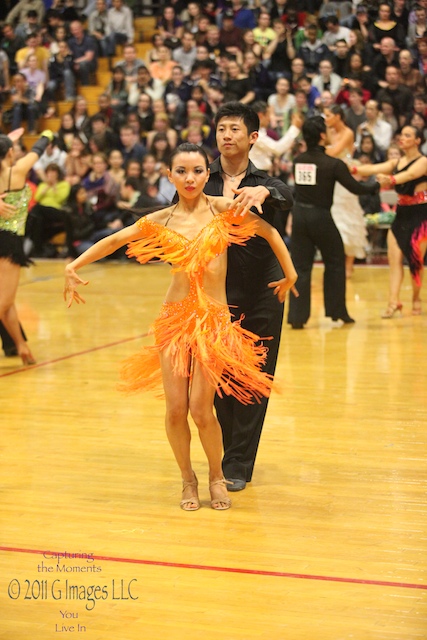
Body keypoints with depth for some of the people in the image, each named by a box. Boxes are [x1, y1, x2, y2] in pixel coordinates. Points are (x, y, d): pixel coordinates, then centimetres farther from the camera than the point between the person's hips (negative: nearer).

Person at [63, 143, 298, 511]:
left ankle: (217, 477, 18)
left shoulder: (223, 209, -2)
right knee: (175, 409, -1)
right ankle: (188, 479, 23)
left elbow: (270, 232, 6)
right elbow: (115, 240, 13)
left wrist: (290, 275, 9)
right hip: (175, 318, 2)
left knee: (201, 409, -8)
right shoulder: (163, 220, 5)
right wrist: (74, 267, 6)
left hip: (213, 319, -2)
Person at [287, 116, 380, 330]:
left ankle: (297, 316, 2)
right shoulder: (333, 164, -13)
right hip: (320, 216, -4)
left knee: (301, 266, 7)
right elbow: (356, 188, -7)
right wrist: (375, 186, 12)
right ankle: (337, 311, 19)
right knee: (335, 262, 15)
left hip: (299, 215, 4)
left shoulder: (298, 161, 2)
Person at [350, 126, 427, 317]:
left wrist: (391, 179, -49)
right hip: (401, 214, 6)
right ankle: (393, 302, -12)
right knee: (394, 258, -7)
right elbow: (375, 169, -2)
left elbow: (409, 174, -29)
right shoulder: (397, 162, 11)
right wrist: (353, 169, -19)